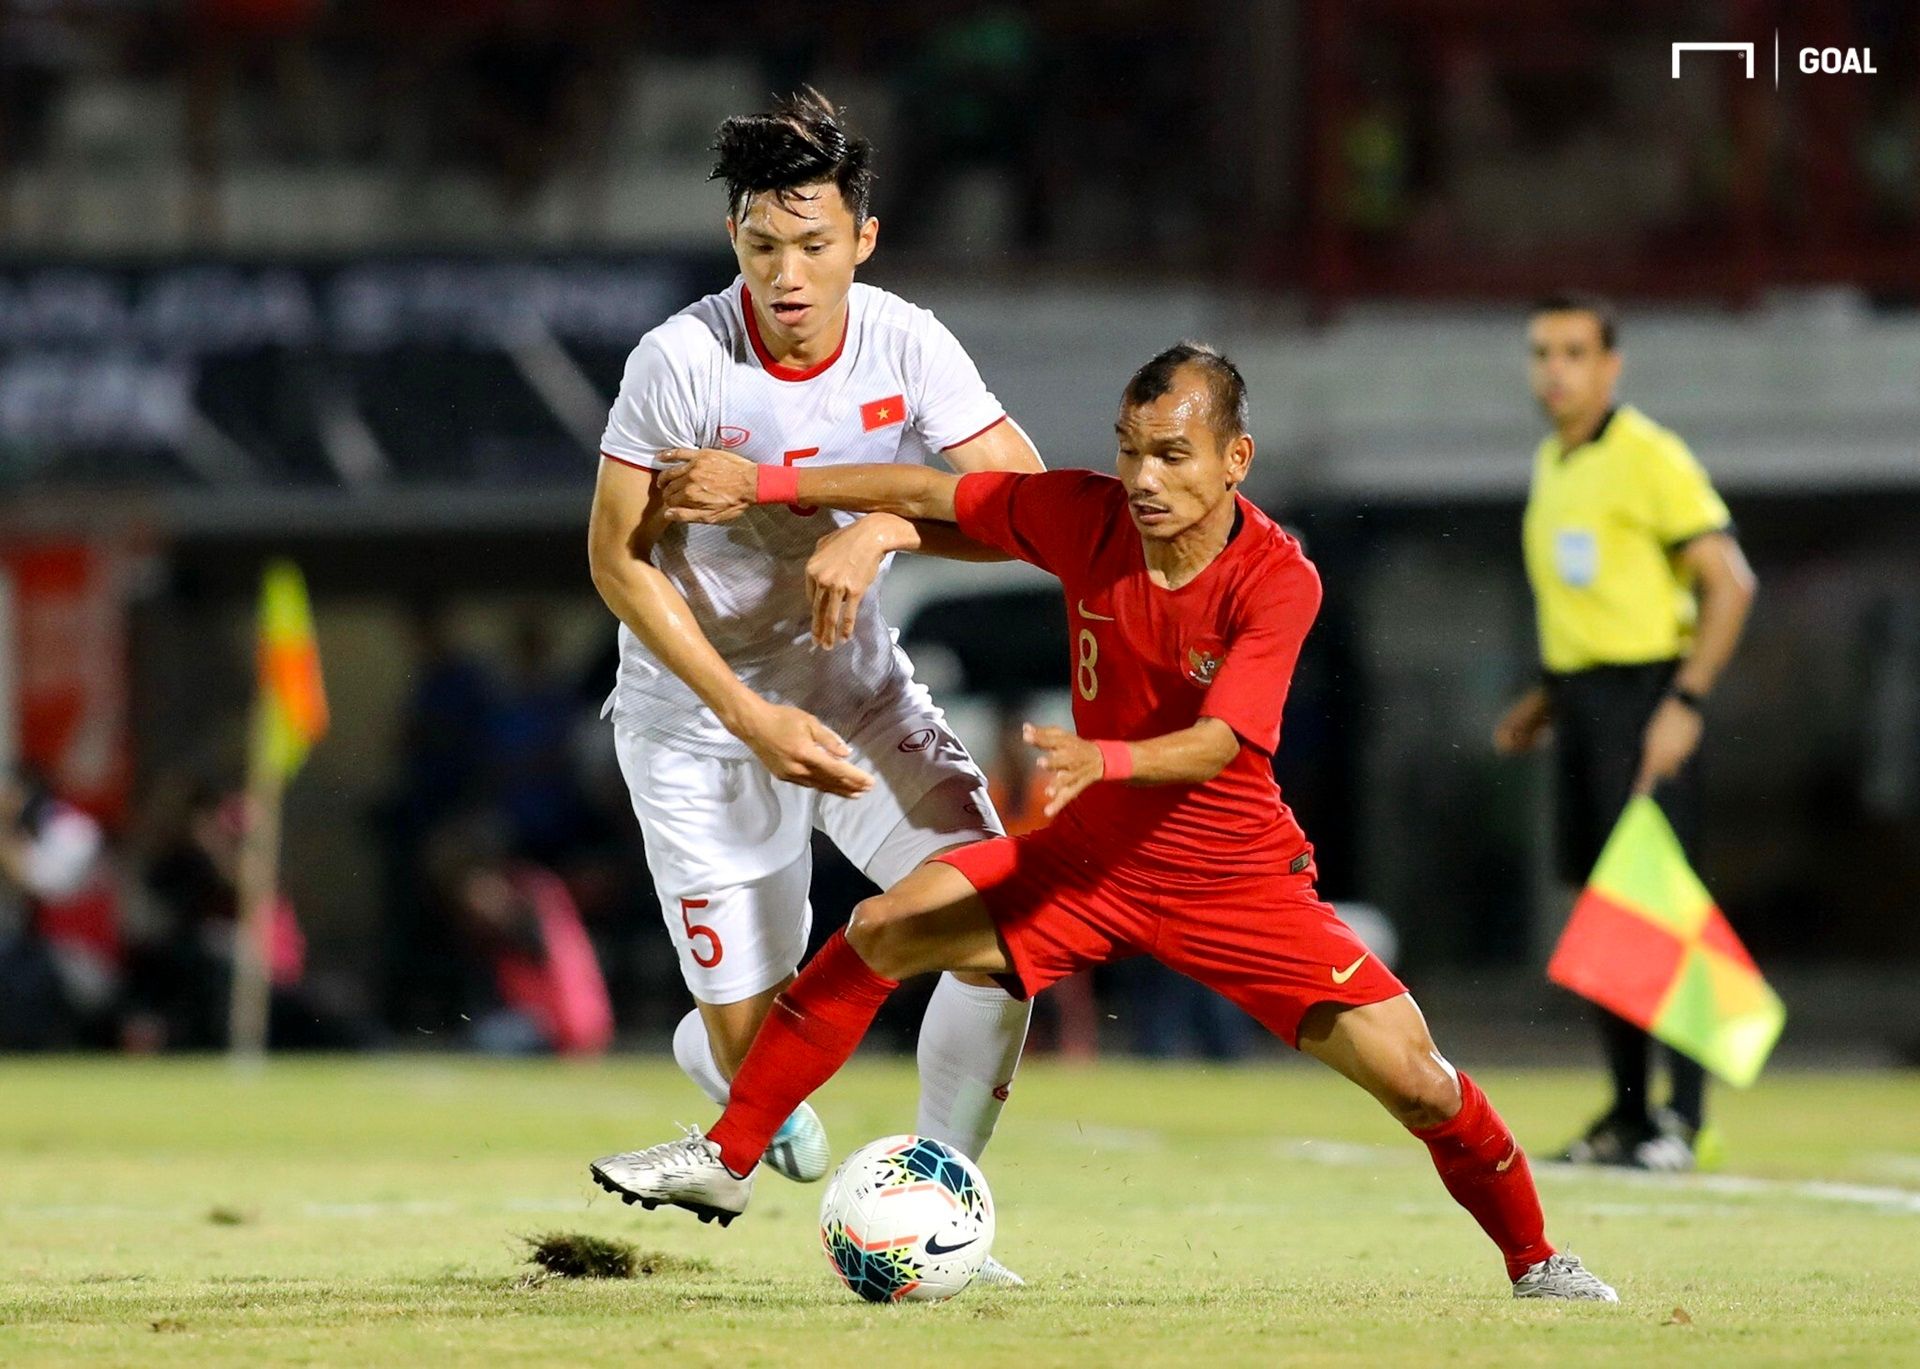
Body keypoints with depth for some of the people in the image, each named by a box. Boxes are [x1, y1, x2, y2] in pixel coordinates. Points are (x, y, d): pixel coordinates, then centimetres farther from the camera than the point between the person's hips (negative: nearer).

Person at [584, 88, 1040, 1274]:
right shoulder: (684, 361, -21)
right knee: (760, 1050, -4)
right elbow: (620, 559, -15)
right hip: (697, 711, -3)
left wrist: (885, 528, -31)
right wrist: (750, 720, -21)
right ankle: (718, 1046, 36)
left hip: (852, 681, 3)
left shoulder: (906, 343, -12)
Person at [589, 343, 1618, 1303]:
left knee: (1410, 1072, -12)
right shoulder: (1088, 517, -12)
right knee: (881, 931, -14)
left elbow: (1216, 745, -31)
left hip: (1238, 882, -3)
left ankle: (1535, 1263, 12)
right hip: (1089, 863, 3)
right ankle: (726, 1161, -4)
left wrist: (1103, 761, -50)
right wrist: (762, 483, -3)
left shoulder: (1280, 580, -22)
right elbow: (927, 493, 0)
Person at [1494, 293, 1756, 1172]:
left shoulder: (1648, 458, -11)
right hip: (1578, 696, 8)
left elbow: (1729, 582, -13)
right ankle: (1628, 1115, 14)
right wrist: (1548, 696, 17)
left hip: (1644, 692, -8)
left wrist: (1685, 703, -20)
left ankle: (1686, 1119, -9)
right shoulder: (1553, 464, 15)